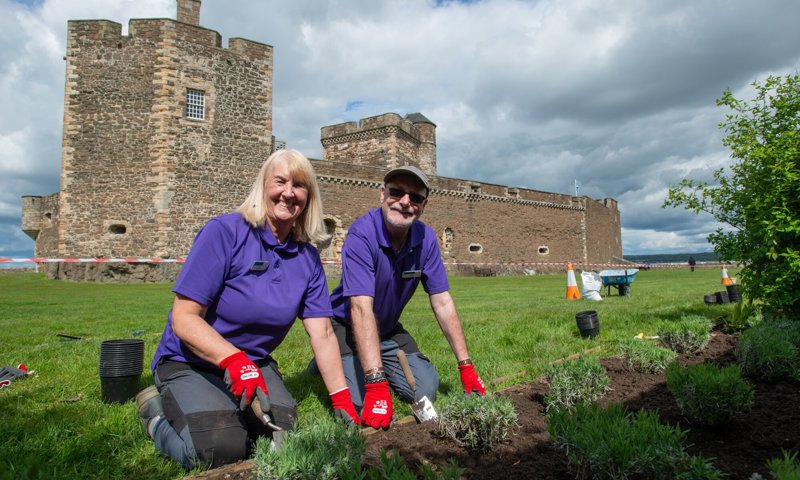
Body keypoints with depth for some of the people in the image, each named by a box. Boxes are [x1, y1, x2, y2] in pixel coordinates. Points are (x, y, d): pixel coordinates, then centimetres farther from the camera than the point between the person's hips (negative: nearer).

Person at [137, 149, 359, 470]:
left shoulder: (307, 258, -2)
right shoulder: (224, 231, -18)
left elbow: (322, 334, -4)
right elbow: (183, 319, -21)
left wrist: (343, 403, -9)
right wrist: (234, 360, -36)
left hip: (255, 364, 5)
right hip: (189, 364, -4)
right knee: (221, 451, -24)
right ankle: (158, 413, 6)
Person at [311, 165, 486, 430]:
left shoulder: (426, 238, -11)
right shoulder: (362, 234, -28)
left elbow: (442, 303, -8)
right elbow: (362, 309, -36)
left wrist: (466, 367, -11)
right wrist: (376, 384, -42)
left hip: (388, 329, 5)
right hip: (347, 327, -5)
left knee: (426, 391, -5)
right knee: (360, 406, -20)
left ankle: (375, 363, 21)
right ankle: (325, 362, 11)